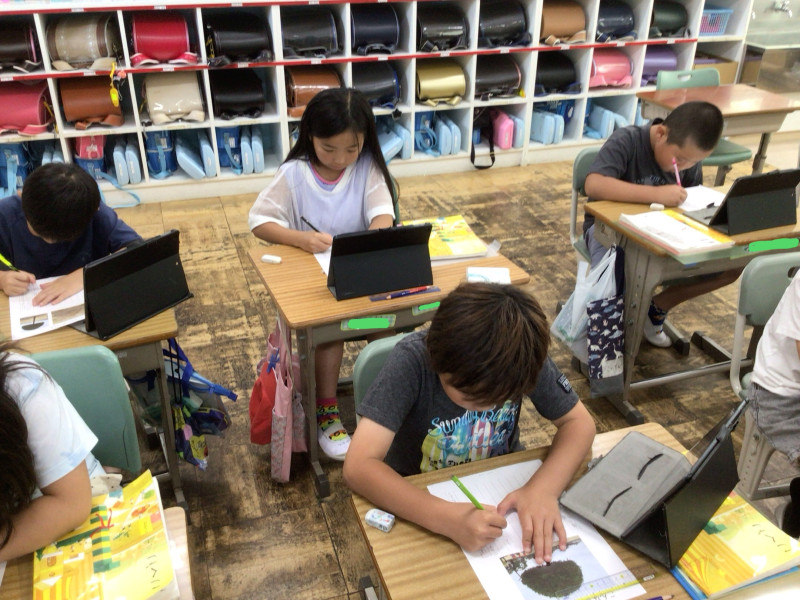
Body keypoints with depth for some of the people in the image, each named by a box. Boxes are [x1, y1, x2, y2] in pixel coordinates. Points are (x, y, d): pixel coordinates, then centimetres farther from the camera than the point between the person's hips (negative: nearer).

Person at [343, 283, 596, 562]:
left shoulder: (525, 357, -21)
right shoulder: (412, 360, -30)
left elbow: (579, 421, -12)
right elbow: (358, 466, -34)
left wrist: (544, 487, -31)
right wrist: (447, 518, -47)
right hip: (421, 499, -3)